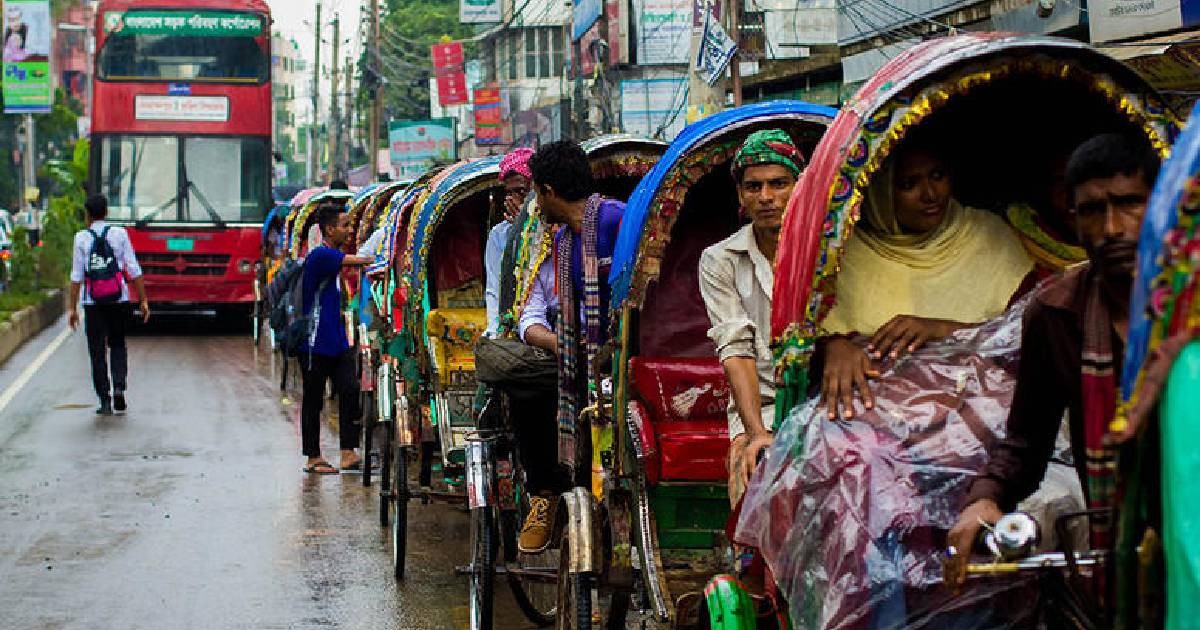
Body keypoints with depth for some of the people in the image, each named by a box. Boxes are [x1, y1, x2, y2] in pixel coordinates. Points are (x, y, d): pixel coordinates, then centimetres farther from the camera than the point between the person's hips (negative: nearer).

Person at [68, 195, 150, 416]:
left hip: (93, 302, -1)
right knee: (118, 345, 18)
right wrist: (143, 300, 3)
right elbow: (134, 270, -1)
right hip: (119, 298, 1)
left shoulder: (81, 238, -1)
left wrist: (72, 308, 0)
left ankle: (105, 401, 2)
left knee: (98, 352, 5)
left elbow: (76, 276, -3)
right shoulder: (120, 234, 2)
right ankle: (119, 387, -2)